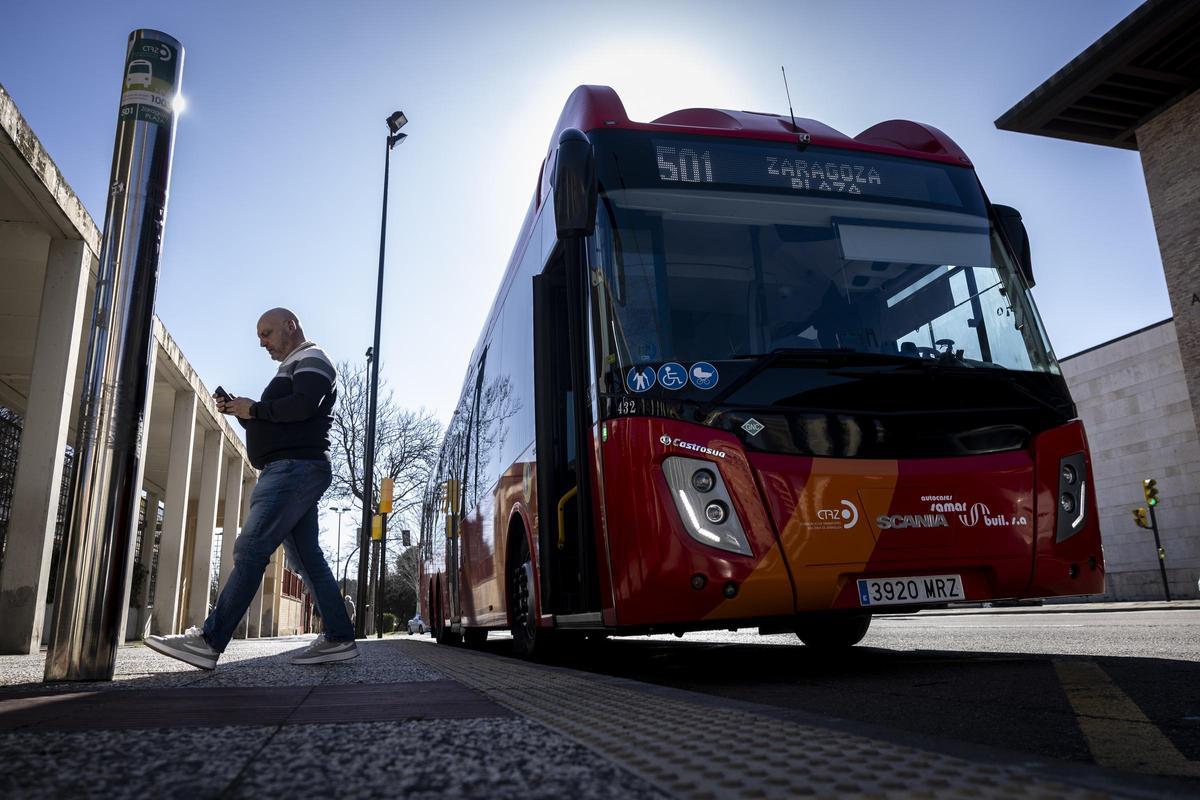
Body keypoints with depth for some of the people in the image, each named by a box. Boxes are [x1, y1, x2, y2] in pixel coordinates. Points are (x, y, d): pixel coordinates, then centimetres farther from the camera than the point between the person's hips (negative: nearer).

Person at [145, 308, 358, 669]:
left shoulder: (311, 358, 0)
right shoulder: (293, 368, 30)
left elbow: (304, 405, -20)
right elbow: (273, 426, 29)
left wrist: (254, 409, -8)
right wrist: (240, 411, 12)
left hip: (296, 467, -10)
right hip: (295, 472, 10)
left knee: (250, 549, -15)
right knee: (308, 558, 5)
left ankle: (209, 642, -16)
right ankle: (339, 638, 5)